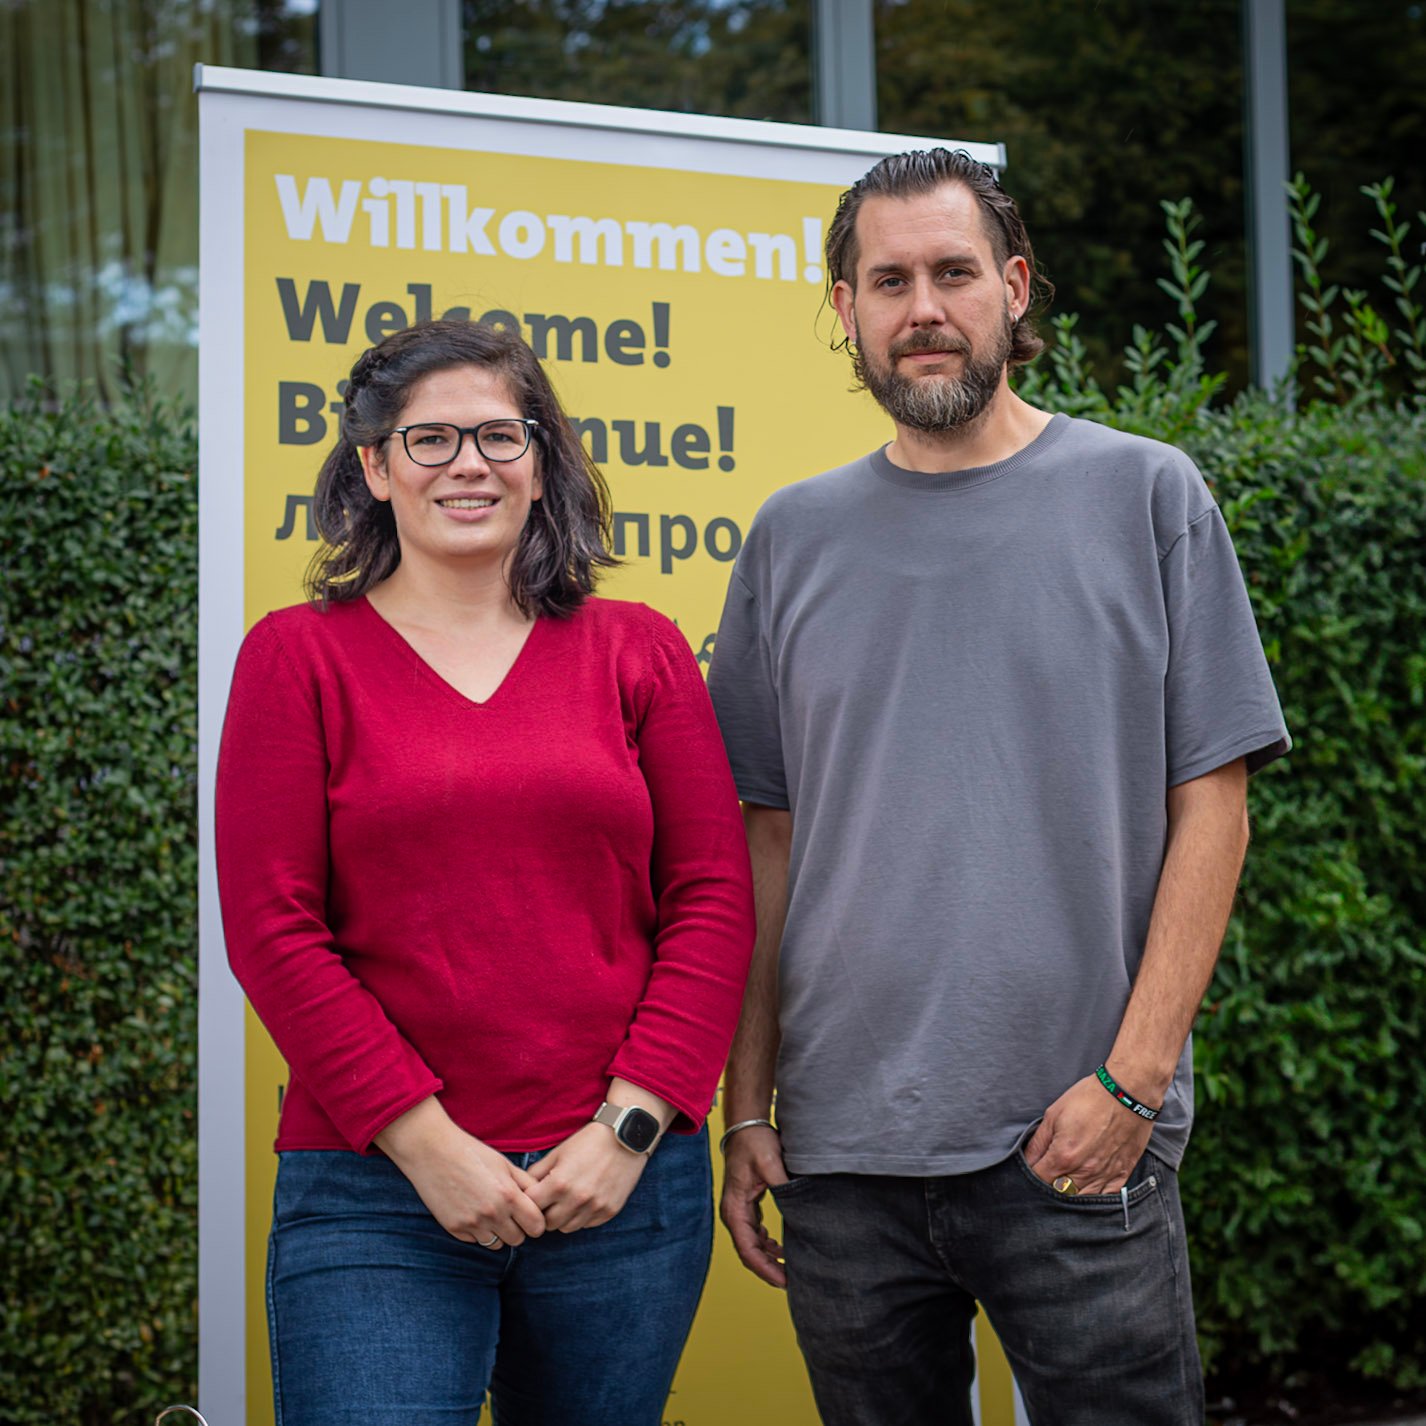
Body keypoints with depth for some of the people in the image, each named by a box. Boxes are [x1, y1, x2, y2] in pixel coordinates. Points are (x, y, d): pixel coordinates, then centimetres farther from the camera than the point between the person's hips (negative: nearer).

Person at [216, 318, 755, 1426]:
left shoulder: (638, 651, 8)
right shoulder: (298, 656, 3)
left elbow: (712, 899, 4)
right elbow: (272, 927, -3)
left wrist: (630, 1127, -6)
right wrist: (427, 1143, -9)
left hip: (620, 1181, 2)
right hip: (374, 1191, -2)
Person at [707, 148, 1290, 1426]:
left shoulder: (1147, 496, 2)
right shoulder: (794, 539, 9)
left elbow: (1211, 803, -1)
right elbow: (768, 840, 10)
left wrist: (1132, 1077, -9)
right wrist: (747, 1109, 5)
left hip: (1079, 1147, -2)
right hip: (841, 1149, 3)